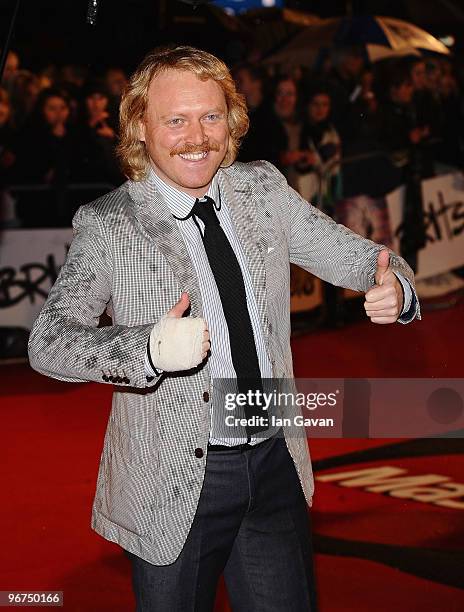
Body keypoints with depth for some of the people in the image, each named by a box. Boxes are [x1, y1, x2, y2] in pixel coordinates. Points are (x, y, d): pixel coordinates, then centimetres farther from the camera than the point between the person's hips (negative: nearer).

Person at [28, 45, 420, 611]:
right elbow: (48, 341, -21)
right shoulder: (108, 225, -11)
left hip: (277, 469, 4)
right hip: (176, 486, -4)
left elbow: (350, 255, 8)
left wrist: (391, 287, -17)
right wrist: (149, 349, -41)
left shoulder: (264, 188, 3)